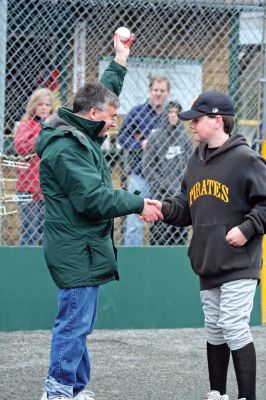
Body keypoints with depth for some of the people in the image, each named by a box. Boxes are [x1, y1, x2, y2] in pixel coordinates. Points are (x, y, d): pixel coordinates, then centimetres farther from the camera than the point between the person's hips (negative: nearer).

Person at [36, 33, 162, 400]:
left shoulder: (82, 136, 13)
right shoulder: (65, 149, -19)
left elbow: (103, 93, 32)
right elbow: (94, 197, -24)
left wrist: (119, 61, 31)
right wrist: (138, 204, -15)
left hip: (83, 249, 11)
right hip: (76, 250, -11)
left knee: (78, 323, 13)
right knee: (74, 322, -7)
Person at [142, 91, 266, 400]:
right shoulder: (196, 162, 14)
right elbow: (187, 209, 17)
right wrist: (165, 208, 0)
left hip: (238, 262, -8)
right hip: (206, 262, 8)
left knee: (234, 327, -12)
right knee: (214, 329, 14)